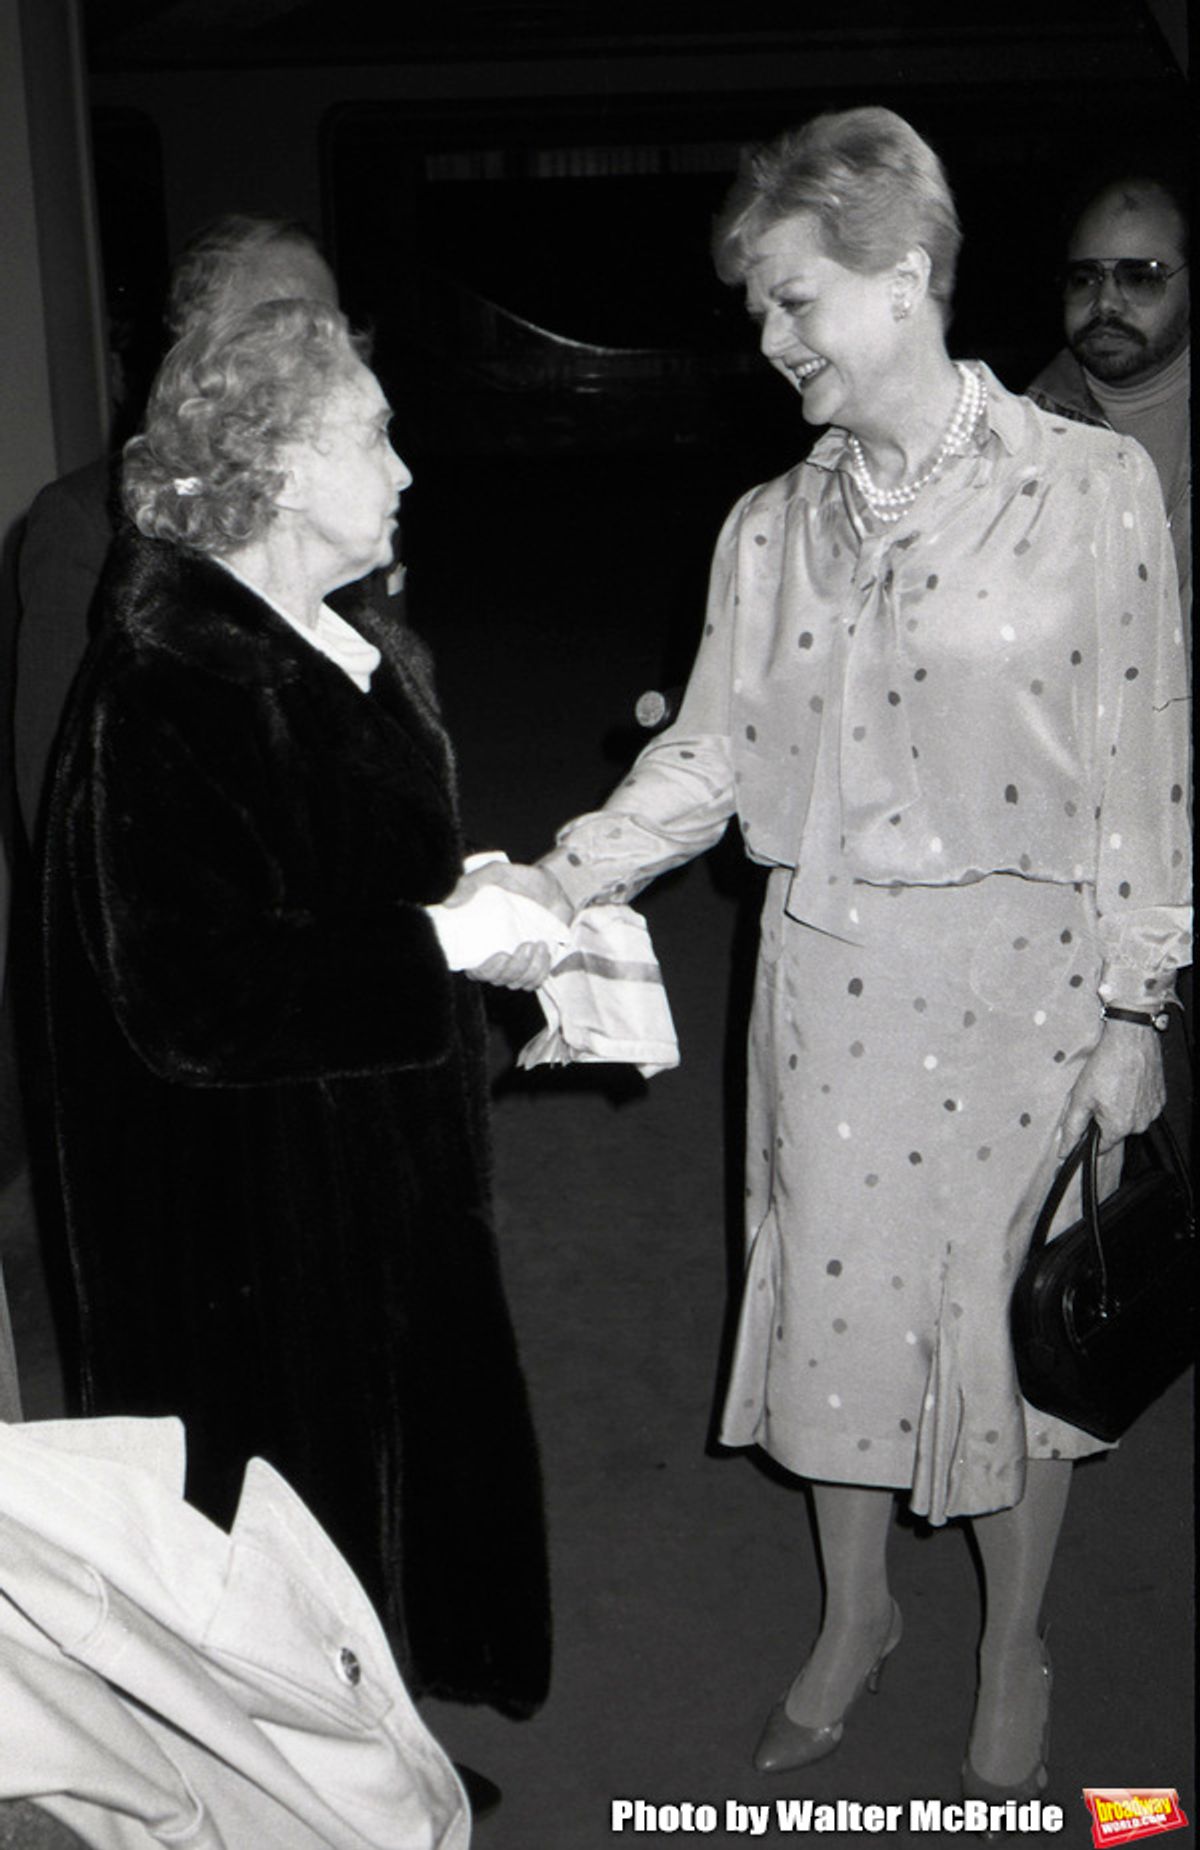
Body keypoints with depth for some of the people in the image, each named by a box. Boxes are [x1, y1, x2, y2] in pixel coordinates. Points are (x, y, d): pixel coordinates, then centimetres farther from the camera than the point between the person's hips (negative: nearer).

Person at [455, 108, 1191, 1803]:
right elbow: (712, 760, 4)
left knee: (1016, 1314, 10)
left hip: (1019, 978, -3)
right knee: (832, 1293, 14)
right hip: (829, 979, 4)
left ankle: (1014, 1655, 35)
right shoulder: (770, 526, 3)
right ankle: (856, 1613, 40)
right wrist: (552, 883, -8)